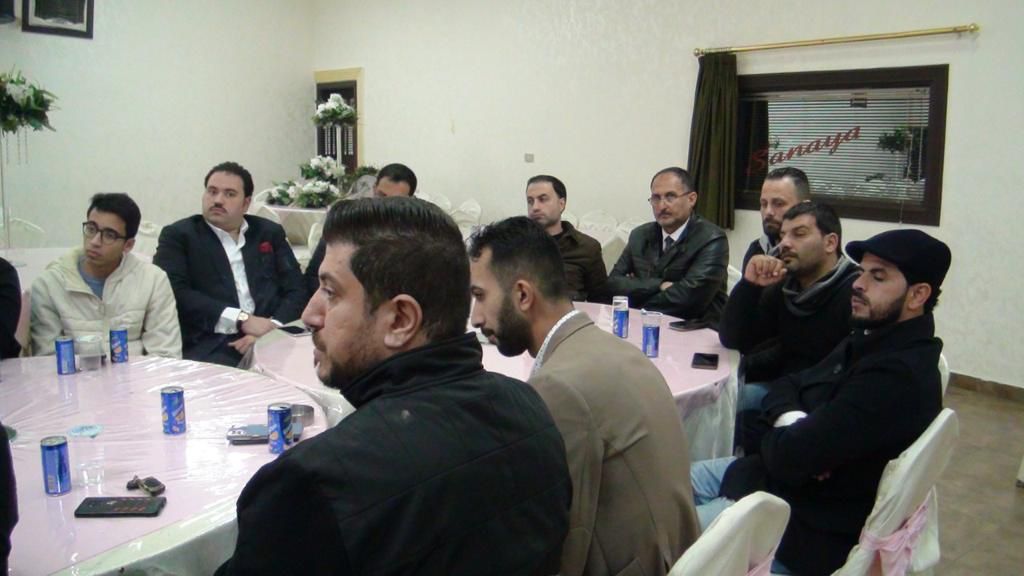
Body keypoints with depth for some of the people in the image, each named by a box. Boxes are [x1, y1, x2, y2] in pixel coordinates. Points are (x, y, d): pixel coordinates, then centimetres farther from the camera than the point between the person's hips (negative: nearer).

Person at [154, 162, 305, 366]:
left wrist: (271, 329, -10)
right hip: (211, 346, -3)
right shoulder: (178, 235, 9)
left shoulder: (270, 232, 16)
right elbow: (175, 293, -6)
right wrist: (242, 319, -15)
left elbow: (296, 291, 9)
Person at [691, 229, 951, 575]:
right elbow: (786, 385, 8)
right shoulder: (872, 341, 6)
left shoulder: (897, 376, -28)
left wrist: (781, 432, -6)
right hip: (782, 477, 10)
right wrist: (793, 424, -15)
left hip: (805, 522, -10)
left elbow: (788, 456, -30)